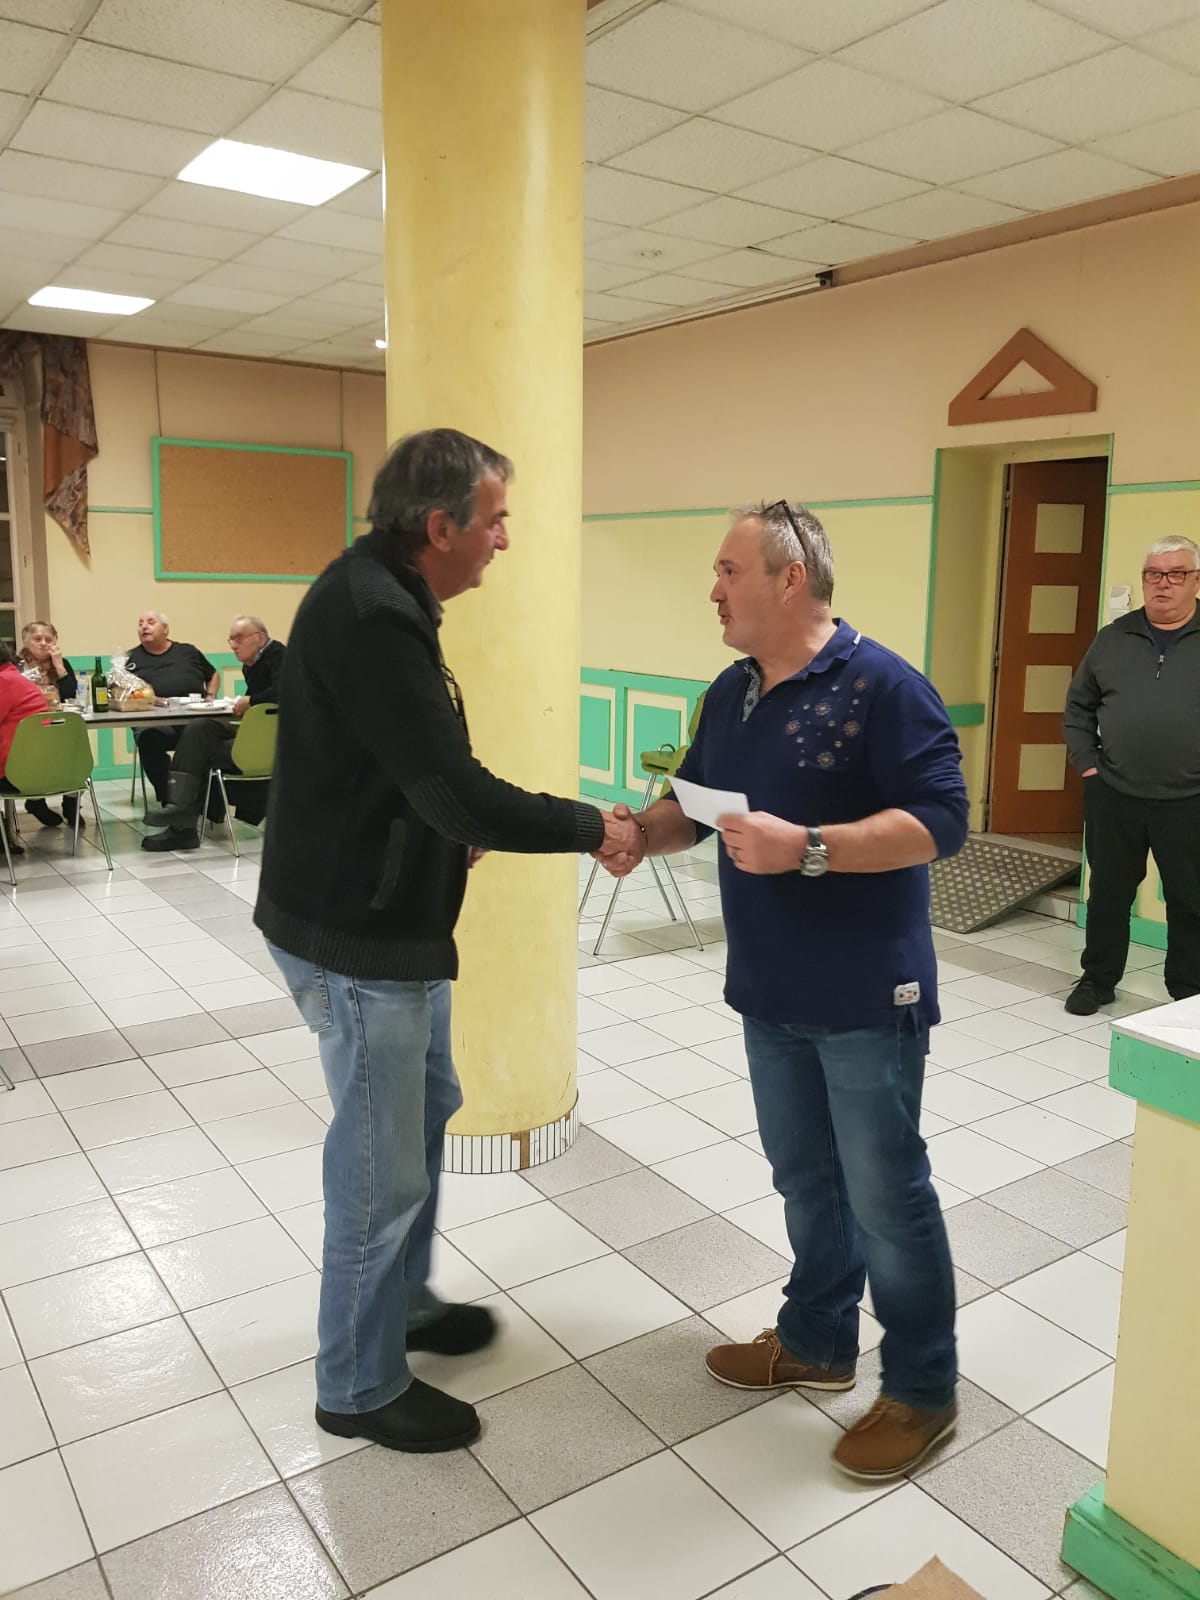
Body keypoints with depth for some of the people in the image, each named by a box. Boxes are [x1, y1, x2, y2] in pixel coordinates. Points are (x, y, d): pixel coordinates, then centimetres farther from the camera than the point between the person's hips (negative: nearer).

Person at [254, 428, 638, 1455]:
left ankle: (402, 1301, 44)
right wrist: (590, 827, -16)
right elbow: (456, 788, -27)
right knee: (382, 1168, 4)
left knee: (426, 1109, 24)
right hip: (356, 938, -11)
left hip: (393, 919, 11)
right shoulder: (369, 614, -25)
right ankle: (361, 1389, 25)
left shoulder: (381, 599, 9)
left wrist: (456, 827, 6)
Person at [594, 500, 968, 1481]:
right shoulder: (732, 692, 8)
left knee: (885, 1193, 6)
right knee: (804, 1177, 20)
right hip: (770, 992, 7)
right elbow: (694, 803, 15)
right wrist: (646, 832, -7)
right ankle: (817, 1343, 40)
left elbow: (941, 820, -22)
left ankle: (924, 1391, 25)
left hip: (867, 996, -7)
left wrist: (806, 846, -30)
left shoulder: (880, 685, -16)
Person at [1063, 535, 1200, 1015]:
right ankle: (1097, 979, 28)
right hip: (1113, 797, 2)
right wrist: (1086, 763, 2)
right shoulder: (1112, 639, 7)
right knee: (1108, 894, 13)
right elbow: (1078, 707, 12)